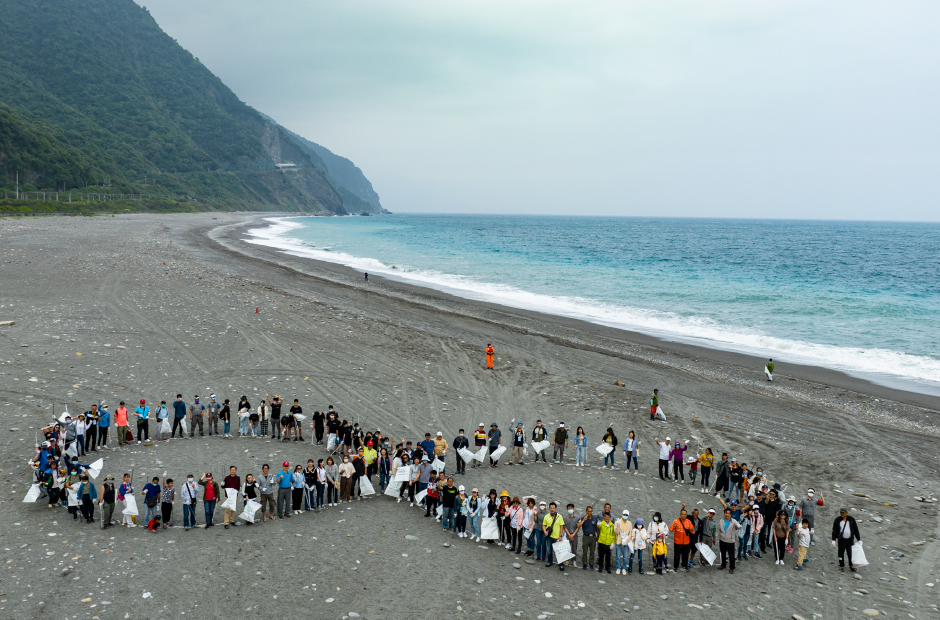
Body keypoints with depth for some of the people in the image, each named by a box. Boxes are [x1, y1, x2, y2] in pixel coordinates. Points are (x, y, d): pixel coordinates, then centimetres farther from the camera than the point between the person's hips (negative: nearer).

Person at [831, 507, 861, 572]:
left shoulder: (851, 519, 0)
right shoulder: (837, 520, -2)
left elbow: (856, 529, 6)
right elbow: (834, 530, 1)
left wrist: (859, 539, 6)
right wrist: (833, 539, -5)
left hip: (850, 540, 0)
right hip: (841, 540, 0)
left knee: (850, 553, 3)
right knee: (841, 553, 6)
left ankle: (851, 566, 21)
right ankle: (842, 566, 19)